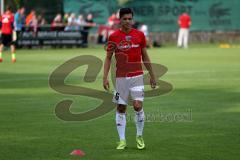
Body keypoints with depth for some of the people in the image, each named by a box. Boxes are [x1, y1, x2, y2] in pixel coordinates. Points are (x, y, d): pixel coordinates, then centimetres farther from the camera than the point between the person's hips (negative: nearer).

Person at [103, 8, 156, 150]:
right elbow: (108, 58, 4)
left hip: (137, 76, 0)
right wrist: (105, 77, -5)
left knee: (138, 105, -11)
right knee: (121, 108, 3)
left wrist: (152, 75, 13)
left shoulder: (140, 35, 2)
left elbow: (145, 57, 11)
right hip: (121, 77, 0)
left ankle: (140, 136, 8)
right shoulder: (113, 37, -1)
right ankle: (122, 140, 10)